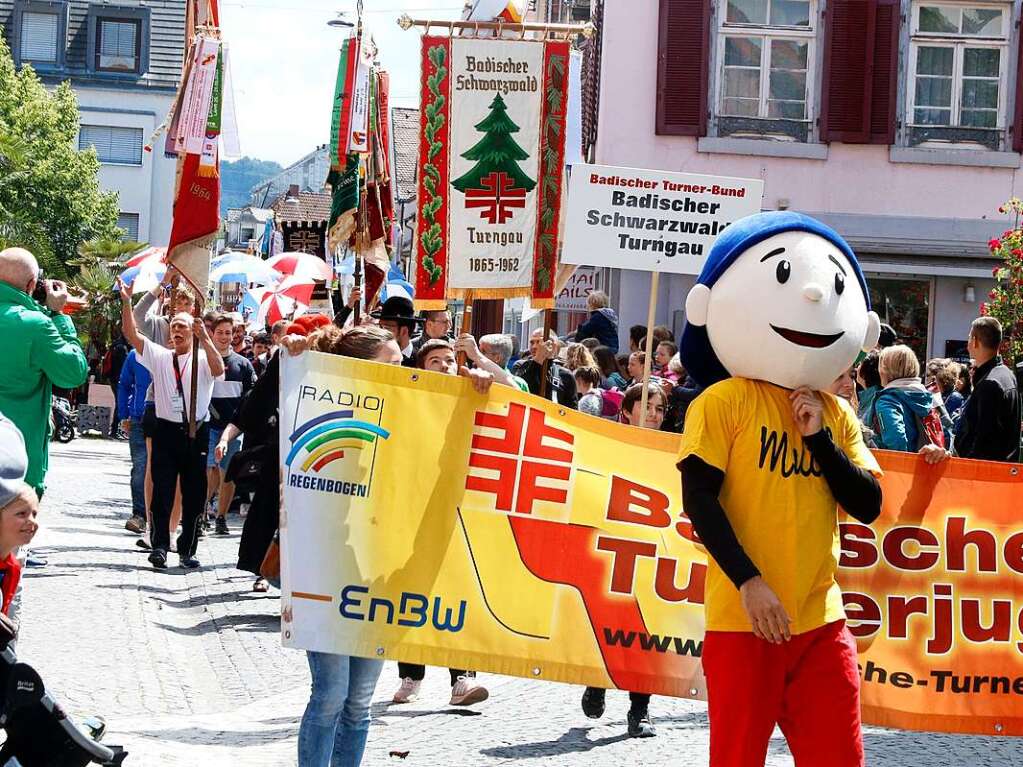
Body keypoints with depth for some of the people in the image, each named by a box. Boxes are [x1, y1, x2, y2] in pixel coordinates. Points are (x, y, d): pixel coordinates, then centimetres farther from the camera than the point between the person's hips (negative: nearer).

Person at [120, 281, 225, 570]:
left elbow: (218, 370, -18)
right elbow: (131, 334, 2)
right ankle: (159, 545, -3)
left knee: (194, 494, 3)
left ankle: (187, 550, 11)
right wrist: (126, 302, -8)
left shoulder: (203, 359, 4)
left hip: (196, 432, -1)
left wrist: (205, 339, -25)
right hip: (166, 429, 1)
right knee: (162, 490, -4)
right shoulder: (159, 356, 10)